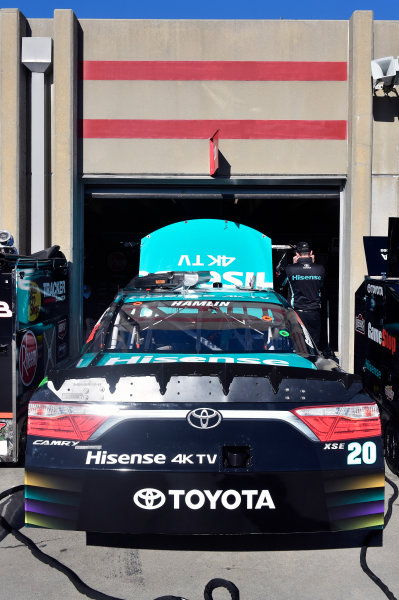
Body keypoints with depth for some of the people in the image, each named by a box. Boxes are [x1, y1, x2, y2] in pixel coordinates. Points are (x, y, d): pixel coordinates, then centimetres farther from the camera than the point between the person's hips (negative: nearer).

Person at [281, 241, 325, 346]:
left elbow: (282, 283, 9)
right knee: (314, 344, 9)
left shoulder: (290, 269, -10)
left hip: (297, 313, -2)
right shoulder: (320, 269, -3)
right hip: (315, 313, 2)